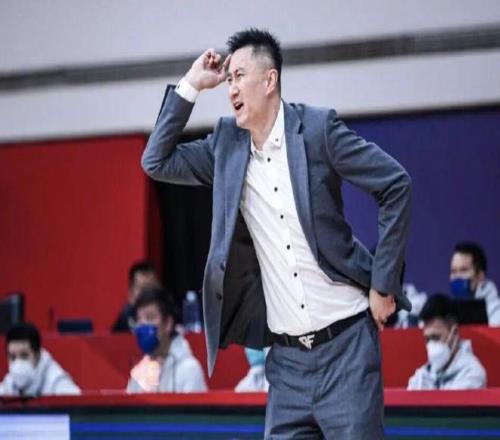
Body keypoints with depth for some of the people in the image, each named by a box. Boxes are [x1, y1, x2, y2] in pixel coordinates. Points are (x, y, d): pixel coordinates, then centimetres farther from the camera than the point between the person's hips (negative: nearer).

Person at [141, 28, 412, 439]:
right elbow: (157, 162, 10)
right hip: (287, 355, 4)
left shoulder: (317, 126, -6)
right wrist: (190, 85, 2)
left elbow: (395, 185, -5)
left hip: (345, 342, -4)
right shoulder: (227, 143, 8)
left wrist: (384, 283, -7)